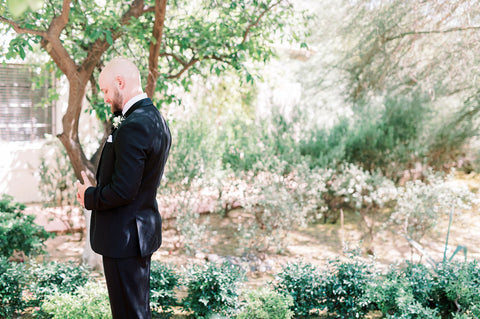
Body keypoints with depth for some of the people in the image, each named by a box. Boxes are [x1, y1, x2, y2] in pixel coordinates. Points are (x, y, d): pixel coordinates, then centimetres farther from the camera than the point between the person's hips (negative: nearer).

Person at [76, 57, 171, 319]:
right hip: (144, 230, 10)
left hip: (123, 236, -10)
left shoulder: (133, 127, -24)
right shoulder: (156, 119, 8)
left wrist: (89, 197, -9)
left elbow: (123, 190, -26)